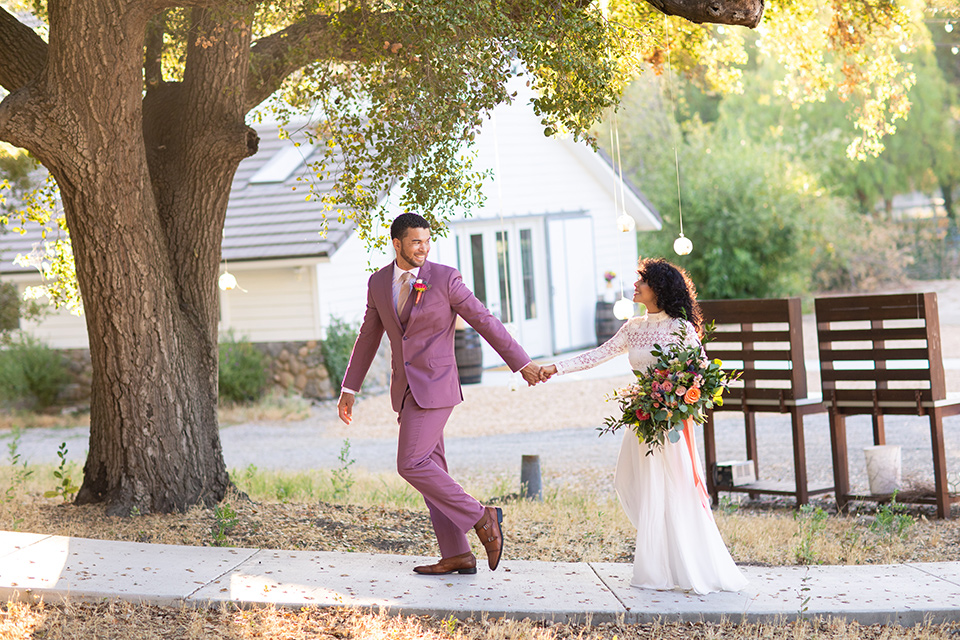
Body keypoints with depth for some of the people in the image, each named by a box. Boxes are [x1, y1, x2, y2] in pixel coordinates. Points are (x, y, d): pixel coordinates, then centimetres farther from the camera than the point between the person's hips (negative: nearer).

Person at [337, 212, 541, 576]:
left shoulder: (445, 278, -9)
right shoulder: (378, 283, 7)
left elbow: (485, 321, -5)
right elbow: (368, 337, 16)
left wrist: (522, 364, -3)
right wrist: (349, 389, 16)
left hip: (435, 386, -6)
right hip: (405, 388, 6)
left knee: (411, 464, -15)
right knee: (429, 469, 6)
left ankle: (482, 518, -5)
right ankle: (457, 556, 10)